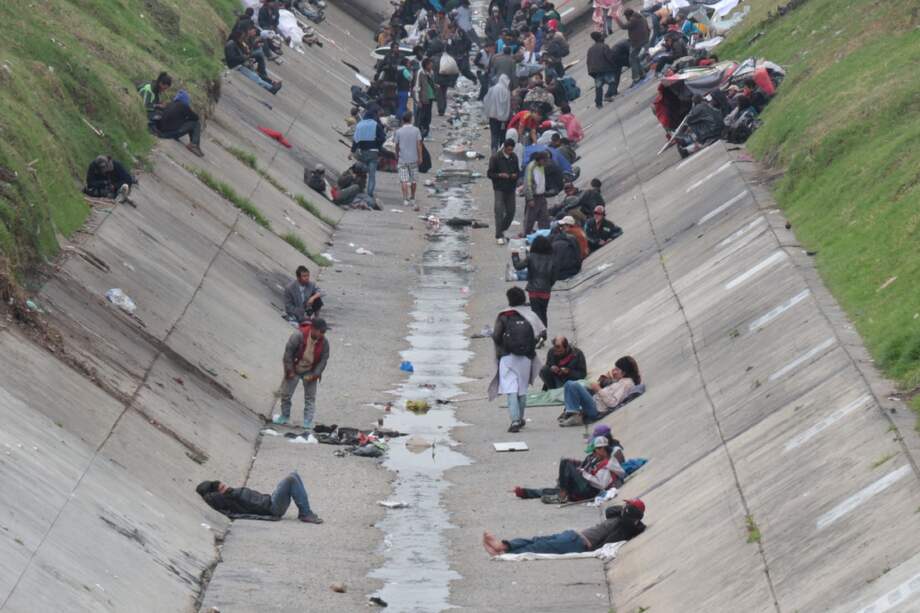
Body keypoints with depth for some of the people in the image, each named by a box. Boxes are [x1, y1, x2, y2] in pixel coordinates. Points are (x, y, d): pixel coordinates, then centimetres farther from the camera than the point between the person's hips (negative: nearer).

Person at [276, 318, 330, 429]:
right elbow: (288, 352, -20)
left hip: (309, 373, 2)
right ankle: (284, 417, 30)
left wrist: (315, 374, -11)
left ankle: (308, 424, 11)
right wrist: (289, 370, -15)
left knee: (310, 398, 4)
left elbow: (324, 359, -6)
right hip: (294, 370, -2)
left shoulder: (324, 342, -16)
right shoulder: (298, 336, -28)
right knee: (286, 394, 10)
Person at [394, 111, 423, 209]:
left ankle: (405, 199, -10)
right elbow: (419, 145, -6)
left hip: (402, 159, -1)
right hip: (413, 159, 1)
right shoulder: (416, 130, -4)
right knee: (413, 180, 14)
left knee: (404, 180, 0)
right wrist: (420, 157, 0)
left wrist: (397, 158, 16)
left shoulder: (398, 132, -4)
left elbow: (397, 146, 3)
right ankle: (412, 199, 24)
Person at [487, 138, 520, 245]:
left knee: (511, 212, 6)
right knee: (499, 211, -11)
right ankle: (499, 236, -8)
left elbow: (517, 171, 18)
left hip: (511, 189, 5)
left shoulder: (514, 157, 7)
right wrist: (500, 175, -22)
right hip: (499, 189, -5)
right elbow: (489, 174, -5)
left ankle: (502, 230, 29)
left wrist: (515, 175, -6)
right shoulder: (495, 157, -7)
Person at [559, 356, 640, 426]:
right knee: (569, 384, 16)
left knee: (575, 385, -21)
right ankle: (571, 412, -2)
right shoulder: (618, 380, 17)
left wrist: (598, 389, -15)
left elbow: (612, 403, -21)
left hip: (597, 410, -11)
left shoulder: (627, 383, -12)